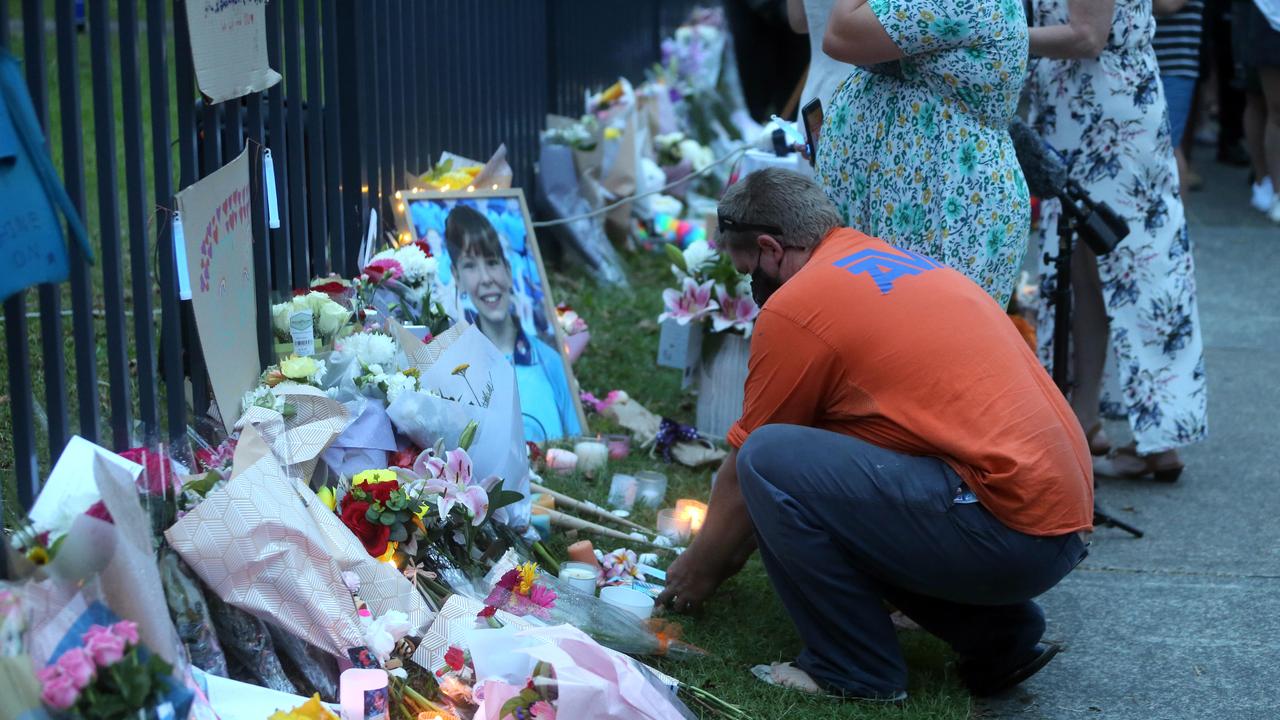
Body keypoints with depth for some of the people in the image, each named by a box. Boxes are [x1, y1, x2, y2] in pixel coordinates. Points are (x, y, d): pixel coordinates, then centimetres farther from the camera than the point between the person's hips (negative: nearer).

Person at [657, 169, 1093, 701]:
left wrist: (698, 568, 23)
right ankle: (997, 635, 16)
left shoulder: (795, 305, -5)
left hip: (1007, 530, -9)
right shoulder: (906, 261, 21)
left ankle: (855, 669, 0)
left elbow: (746, 470, 6)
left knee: (770, 459, -10)